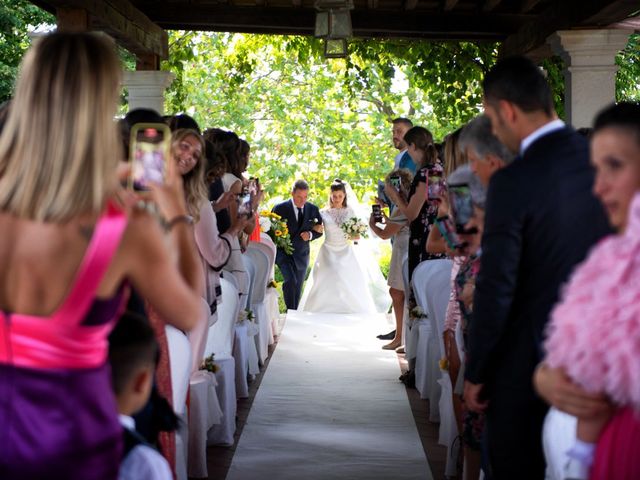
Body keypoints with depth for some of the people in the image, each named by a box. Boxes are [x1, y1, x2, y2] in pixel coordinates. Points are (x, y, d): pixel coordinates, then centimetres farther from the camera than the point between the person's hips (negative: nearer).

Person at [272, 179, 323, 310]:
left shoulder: (313, 209, 1)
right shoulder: (280, 208, -8)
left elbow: (319, 230, 9)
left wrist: (310, 235, -13)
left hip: (301, 255, 4)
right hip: (283, 252, -4)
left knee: (298, 288, 9)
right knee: (291, 281, -21)